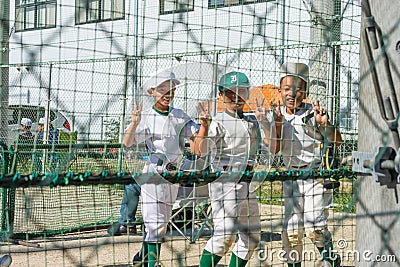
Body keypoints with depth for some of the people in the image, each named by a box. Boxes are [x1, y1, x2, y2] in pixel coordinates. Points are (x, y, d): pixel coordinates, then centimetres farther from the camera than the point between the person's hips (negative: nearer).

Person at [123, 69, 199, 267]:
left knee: (161, 222, 13)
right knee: (154, 222, -7)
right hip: (154, 172, -4)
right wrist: (135, 123, -29)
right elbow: (127, 143, -12)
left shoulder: (180, 116, 7)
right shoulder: (146, 117, -3)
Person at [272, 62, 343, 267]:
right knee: (291, 230, 4)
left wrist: (325, 124, -30)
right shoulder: (278, 115, 4)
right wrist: (277, 126, -11)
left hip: (316, 175, -4)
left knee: (314, 227, -14)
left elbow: (337, 141, -13)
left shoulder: (313, 113, -10)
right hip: (291, 177, 4)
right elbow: (274, 149, 3)